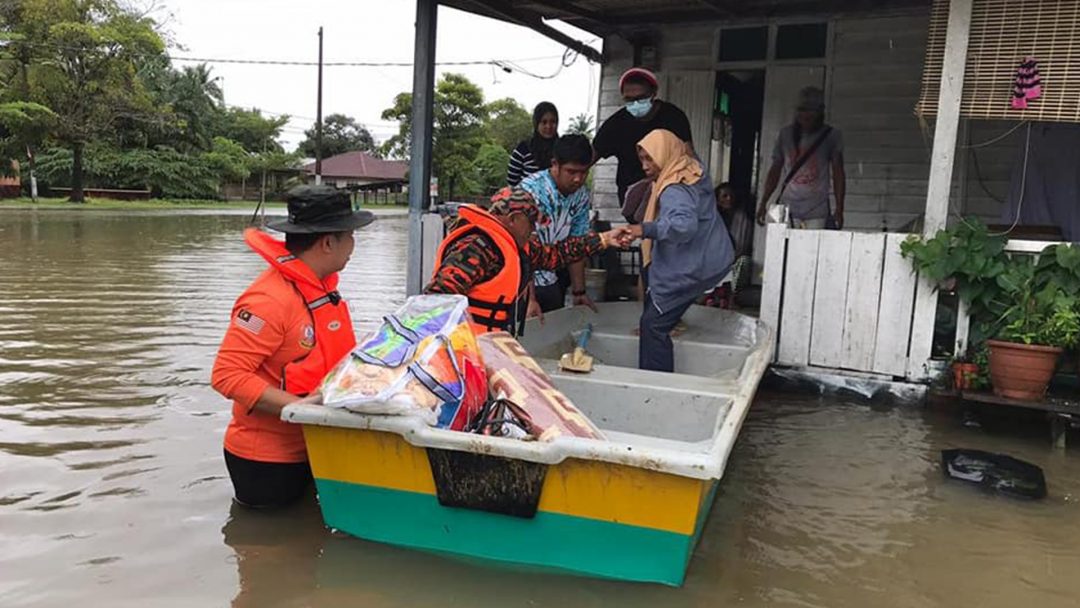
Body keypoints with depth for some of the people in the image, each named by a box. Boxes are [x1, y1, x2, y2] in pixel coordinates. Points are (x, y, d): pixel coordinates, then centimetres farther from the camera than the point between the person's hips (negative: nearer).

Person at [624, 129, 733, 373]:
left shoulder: (675, 191, -24)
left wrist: (646, 229, -49)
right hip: (710, 255, 10)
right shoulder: (691, 168, 5)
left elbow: (685, 224, -42)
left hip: (695, 266, -10)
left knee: (653, 324, -9)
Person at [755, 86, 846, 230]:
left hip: (817, 213, -1)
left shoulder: (831, 136, 3)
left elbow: (838, 174, 4)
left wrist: (839, 209, -4)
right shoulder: (786, 134, 9)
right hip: (788, 208, 2)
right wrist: (763, 203, 7)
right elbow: (775, 170, 13)